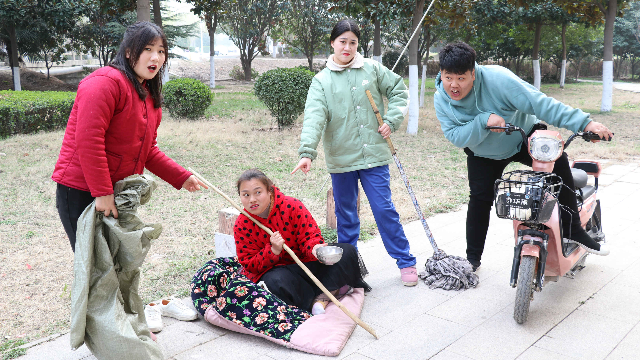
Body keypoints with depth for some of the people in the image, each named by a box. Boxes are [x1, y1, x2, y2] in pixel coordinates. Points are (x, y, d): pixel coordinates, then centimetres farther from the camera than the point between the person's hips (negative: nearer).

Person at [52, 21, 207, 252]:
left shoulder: (148, 95, 14)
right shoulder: (106, 82, -15)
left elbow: (148, 152, 18)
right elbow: (88, 141, -22)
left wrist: (181, 178, 9)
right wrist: (102, 193, -22)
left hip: (115, 195, 9)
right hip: (81, 192, -9)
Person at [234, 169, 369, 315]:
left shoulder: (291, 206, -14)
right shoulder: (242, 226, -10)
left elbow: (310, 235, -10)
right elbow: (249, 264, -8)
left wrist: (315, 248, -35)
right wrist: (273, 250, -26)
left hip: (305, 262, 2)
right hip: (276, 269, -1)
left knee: (347, 251, -15)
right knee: (276, 281, -39)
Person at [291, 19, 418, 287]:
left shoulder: (372, 69, 4)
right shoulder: (322, 81, 0)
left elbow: (399, 90, 14)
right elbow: (314, 118, -13)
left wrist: (391, 120, 0)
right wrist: (307, 152, -26)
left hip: (374, 155, 0)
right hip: (340, 160, 1)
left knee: (384, 210, 2)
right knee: (345, 216, 12)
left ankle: (406, 263, 17)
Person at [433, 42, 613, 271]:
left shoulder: (496, 78, -31)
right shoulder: (441, 100, -19)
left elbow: (538, 102, -34)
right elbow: (455, 137, -25)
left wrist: (584, 123, -37)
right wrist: (484, 121, -43)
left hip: (524, 137, -2)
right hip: (483, 154, 2)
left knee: (557, 160, -26)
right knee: (479, 199, -5)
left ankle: (572, 230, -13)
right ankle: (472, 258, 12)